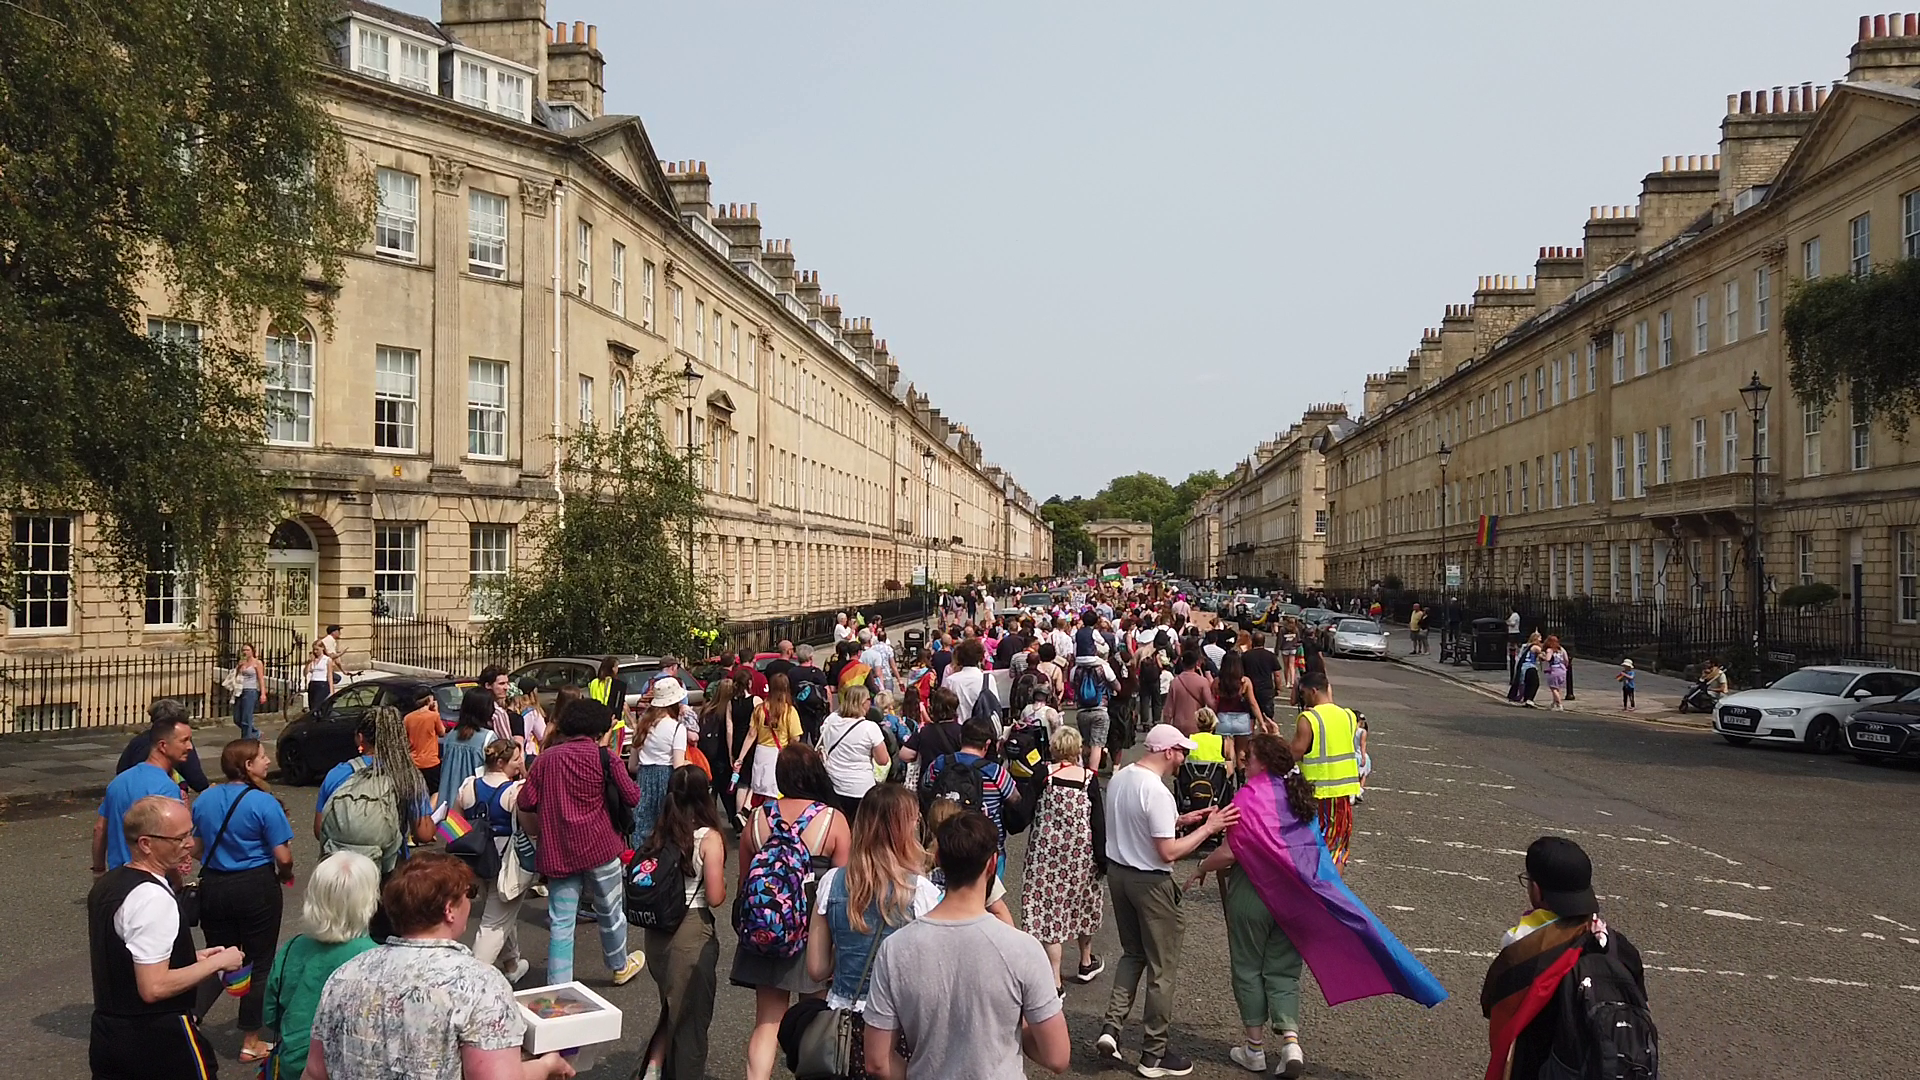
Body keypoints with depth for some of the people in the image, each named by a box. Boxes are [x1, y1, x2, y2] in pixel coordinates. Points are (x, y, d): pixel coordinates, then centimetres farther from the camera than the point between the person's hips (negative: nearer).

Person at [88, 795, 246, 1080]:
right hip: (160, 1042, -8)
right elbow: (154, 987, -27)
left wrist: (191, 958, 10)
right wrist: (216, 962, -16)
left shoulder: (107, 884, 6)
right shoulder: (154, 898, -24)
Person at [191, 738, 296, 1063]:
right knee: (259, 963, 9)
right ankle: (251, 1043, 18)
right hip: (257, 888, -5)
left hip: (213, 887, 5)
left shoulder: (204, 799, 2)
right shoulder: (264, 803, -17)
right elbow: (283, 857, -16)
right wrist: (285, 875, 5)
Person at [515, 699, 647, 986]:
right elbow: (632, 797, -6)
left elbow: (525, 805, 2)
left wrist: (540, 832, 20)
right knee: (610, 912, 17)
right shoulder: (602, 756, -7)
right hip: (599, 846, -2)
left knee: (561, 921, 6)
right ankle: (620, 967, 36)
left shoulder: (545, 758, 2)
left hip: (557, 851, 2)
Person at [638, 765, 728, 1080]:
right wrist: (722, 886, 6)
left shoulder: (658, 835, 4)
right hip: (692, 933, -5)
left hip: (656, 931, 5)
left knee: (672, 1005, 23)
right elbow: (715, 898, -14)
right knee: (691, 1012, 12)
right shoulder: (709, 838, -13)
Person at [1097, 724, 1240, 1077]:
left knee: (1132, 953, 23)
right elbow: (1169, 852, -24)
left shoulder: (1119, 778, 3)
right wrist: (1208, 827, -16)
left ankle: (1112, 1026, 12)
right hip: (1151, 882, -8)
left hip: (1117, 872, 8)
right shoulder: (1157, 792, -24)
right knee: (1161, 968, 7)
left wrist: (1180, 820, 12)